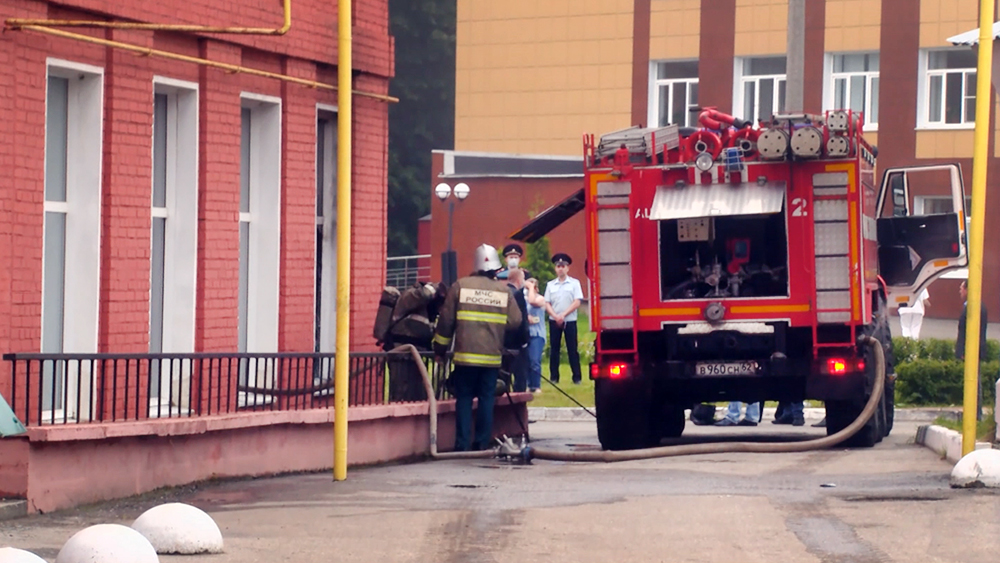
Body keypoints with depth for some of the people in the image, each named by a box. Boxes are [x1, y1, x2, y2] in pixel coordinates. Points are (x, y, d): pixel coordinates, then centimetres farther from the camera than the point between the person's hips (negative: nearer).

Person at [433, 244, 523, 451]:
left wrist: (440, 348, 11)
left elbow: (446, 320, 0)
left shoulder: (460, 286, -3)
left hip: (465, 355, -1)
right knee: (487, 399, 7)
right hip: (492, 356, 1)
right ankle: (482, 443, 4)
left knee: (464, 398, 5)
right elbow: (515, 322, 0)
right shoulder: (504, 291, 0)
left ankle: (462, 444, 0)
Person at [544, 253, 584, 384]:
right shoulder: (550, 285, 8)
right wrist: (555, 316, -11)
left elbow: (577, 303, -5)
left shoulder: (574, 283, 1)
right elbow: (546, 304, 5)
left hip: (570, 321, -2)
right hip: (554, 321, 2)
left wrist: (563, 315, -13)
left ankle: (577, 377, 0)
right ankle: (553, 377, 7)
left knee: (572, 349, -2)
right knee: (554, 349, 3)